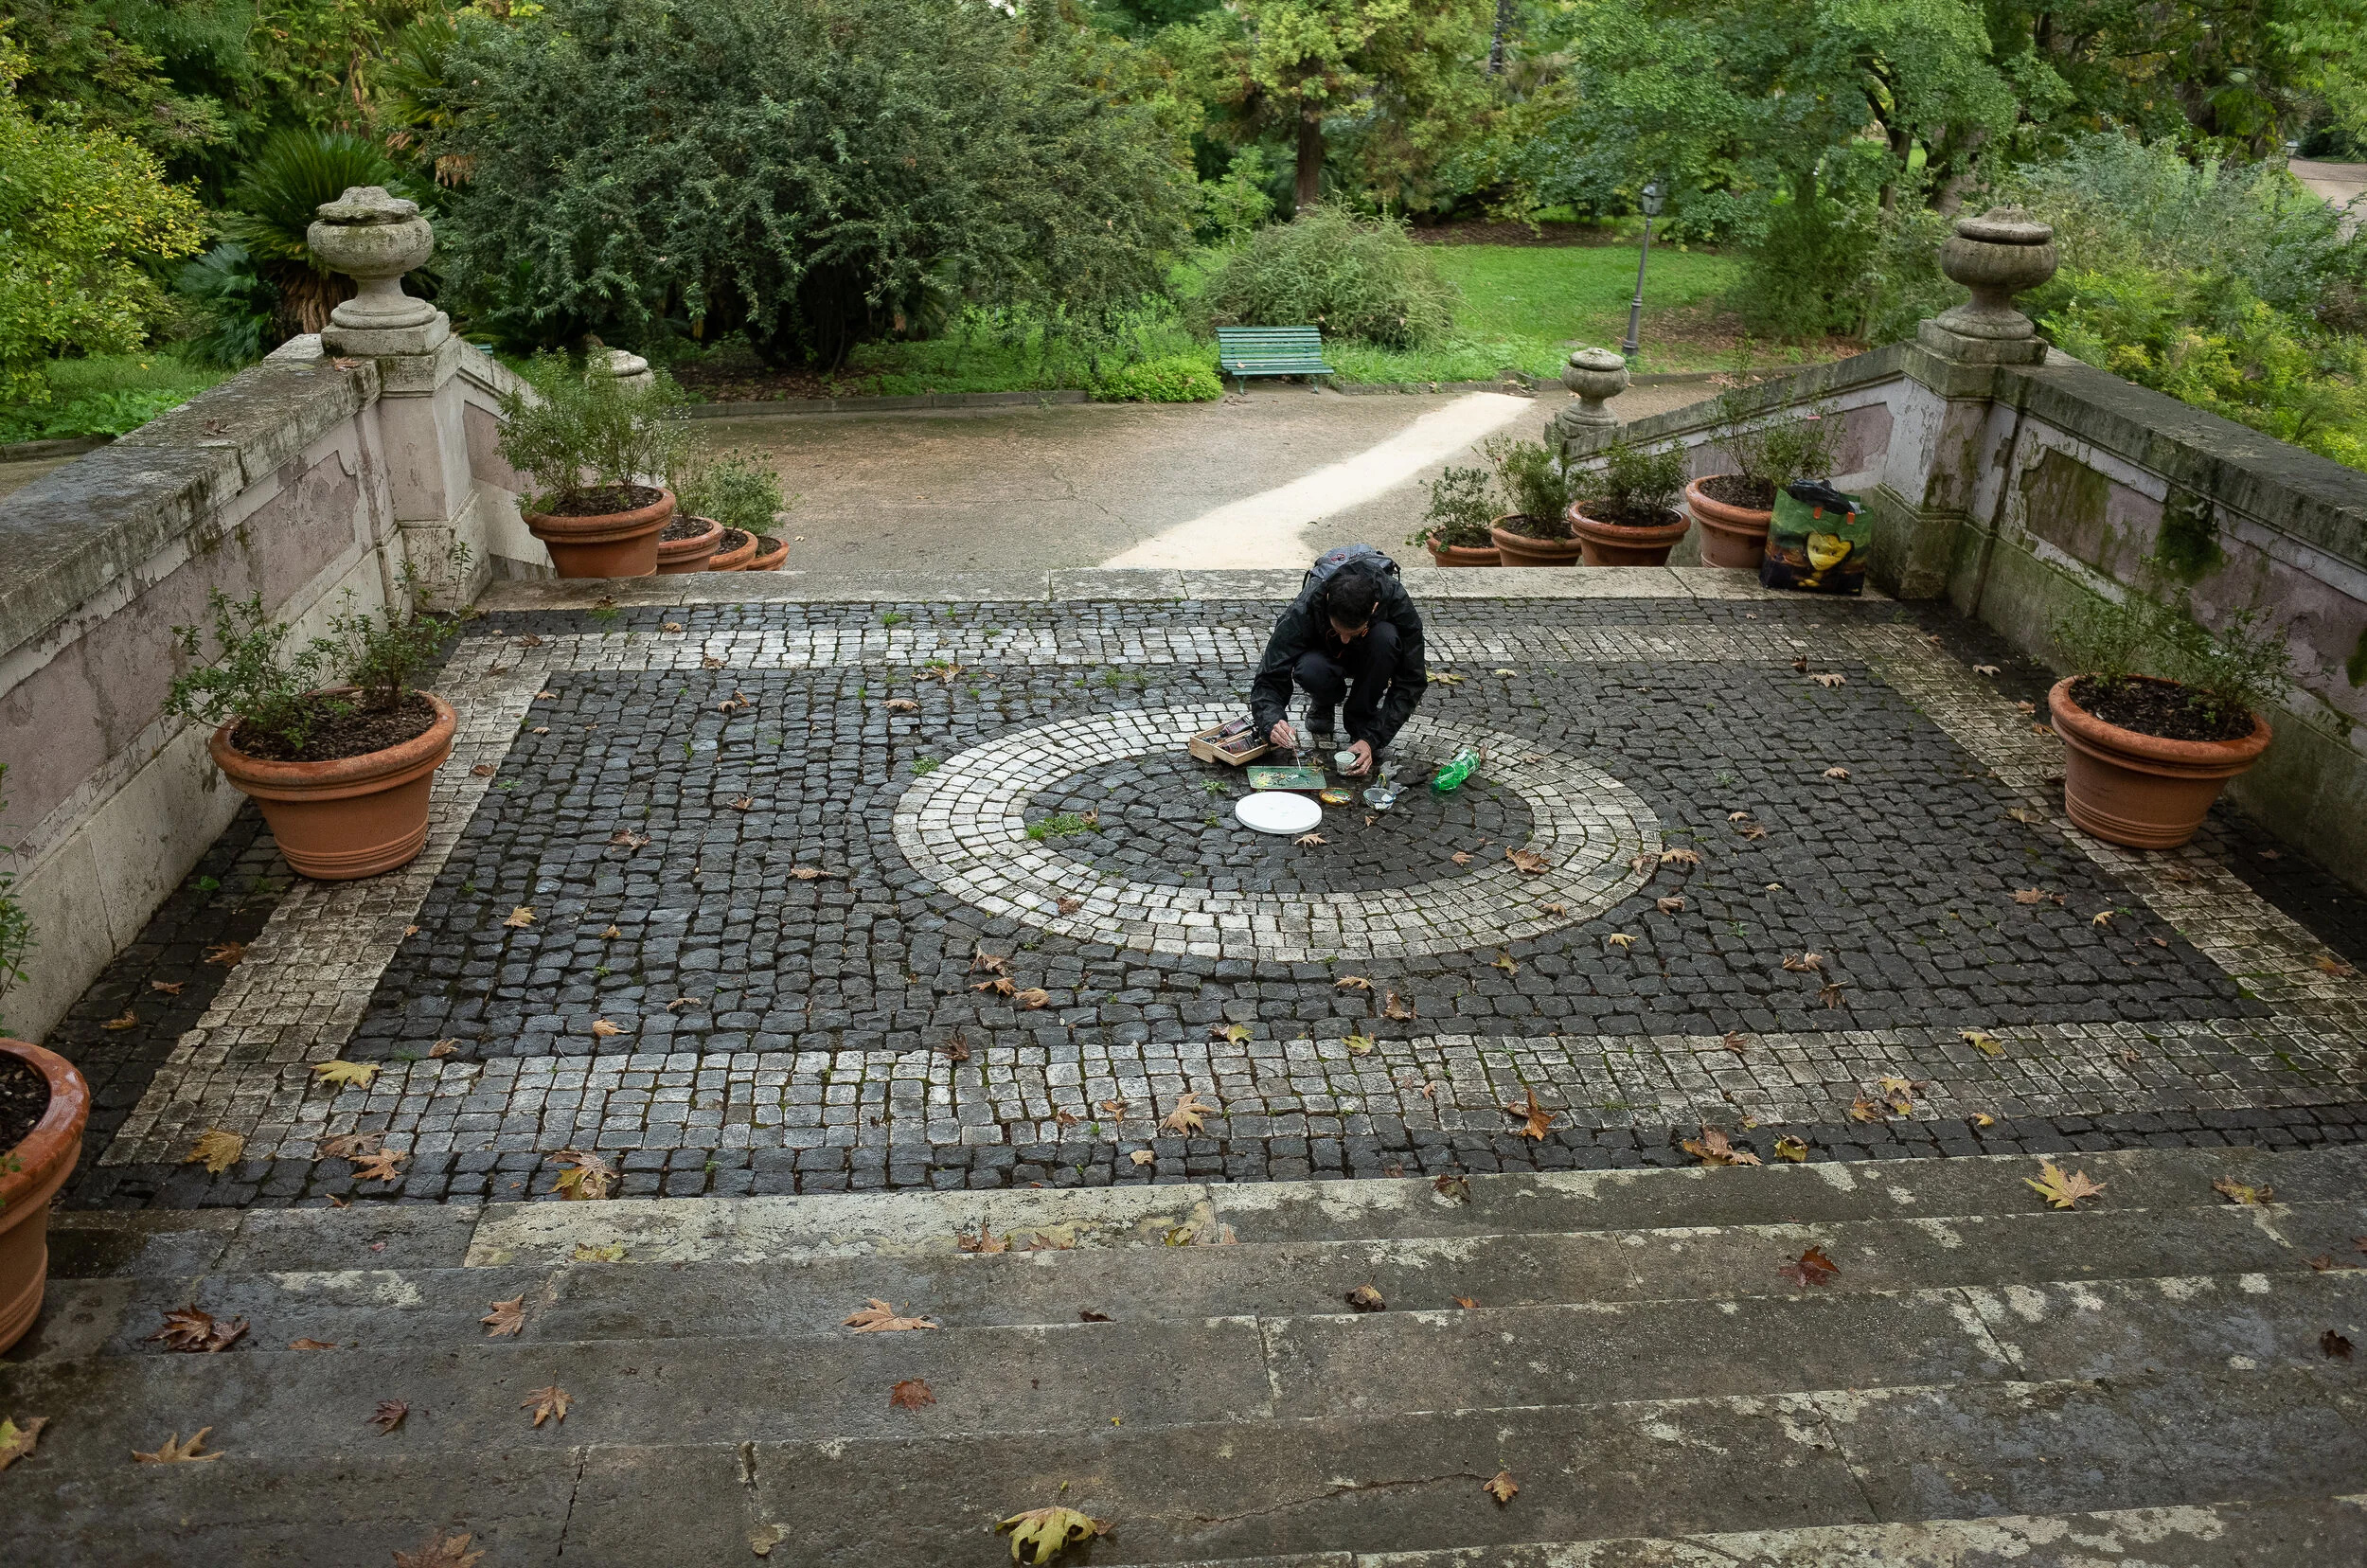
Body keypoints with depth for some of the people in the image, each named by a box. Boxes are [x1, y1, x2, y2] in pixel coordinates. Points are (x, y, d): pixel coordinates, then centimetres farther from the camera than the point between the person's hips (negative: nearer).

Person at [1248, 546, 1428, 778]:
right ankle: (1321, 709, -2)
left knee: (1385, 636, -36)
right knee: (1311, 670, -38)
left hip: (1369, 658, 1)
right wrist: (1272, 723, -52)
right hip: (1327, 655, -1)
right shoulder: (1304, 609, -34)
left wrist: (1372, 739, -35)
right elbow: (1269, 680, -31)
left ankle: (1361, 722, -14)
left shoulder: (1397, 601, -33)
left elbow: (1411, 681, -26)